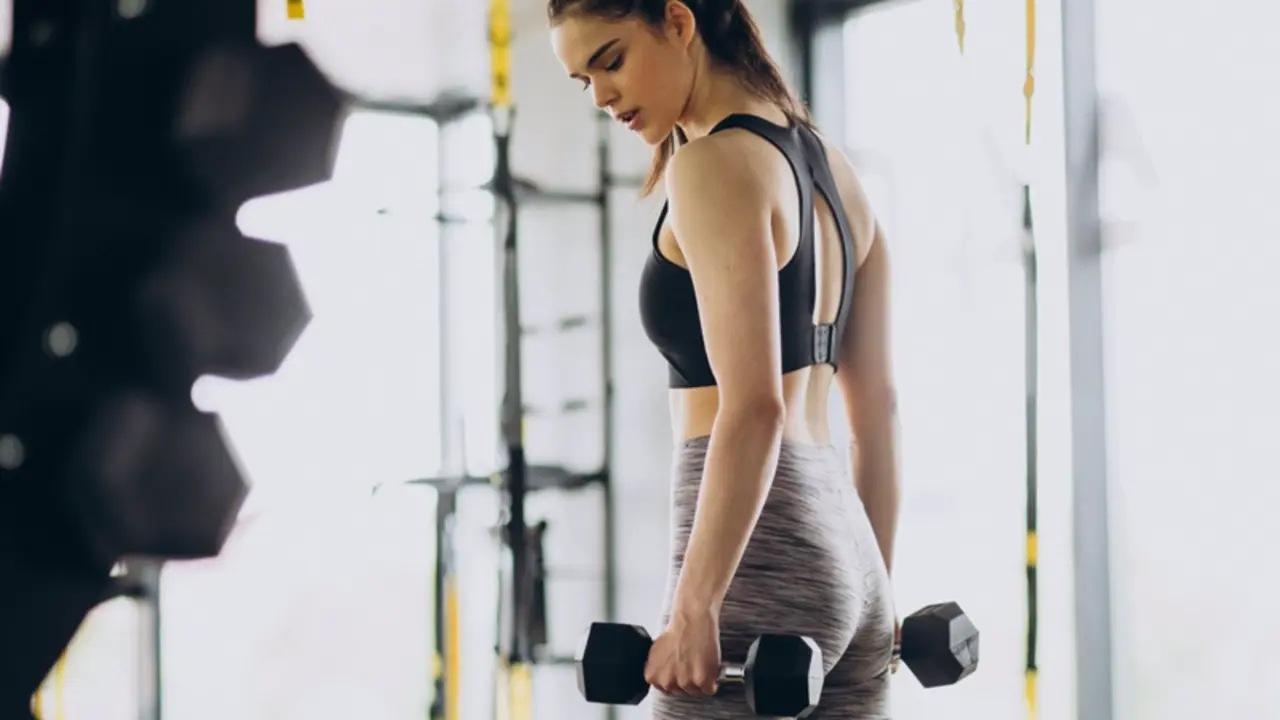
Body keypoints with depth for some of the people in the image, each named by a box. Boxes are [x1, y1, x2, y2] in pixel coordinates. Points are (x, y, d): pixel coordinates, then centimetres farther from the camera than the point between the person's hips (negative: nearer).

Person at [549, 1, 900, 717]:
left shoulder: (715, 164, -11)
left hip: (761, 557, -9)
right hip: (845, 548, 9)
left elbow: (753, 405, -20)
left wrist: (693, 609, -22)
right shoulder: (830, 164, 16)